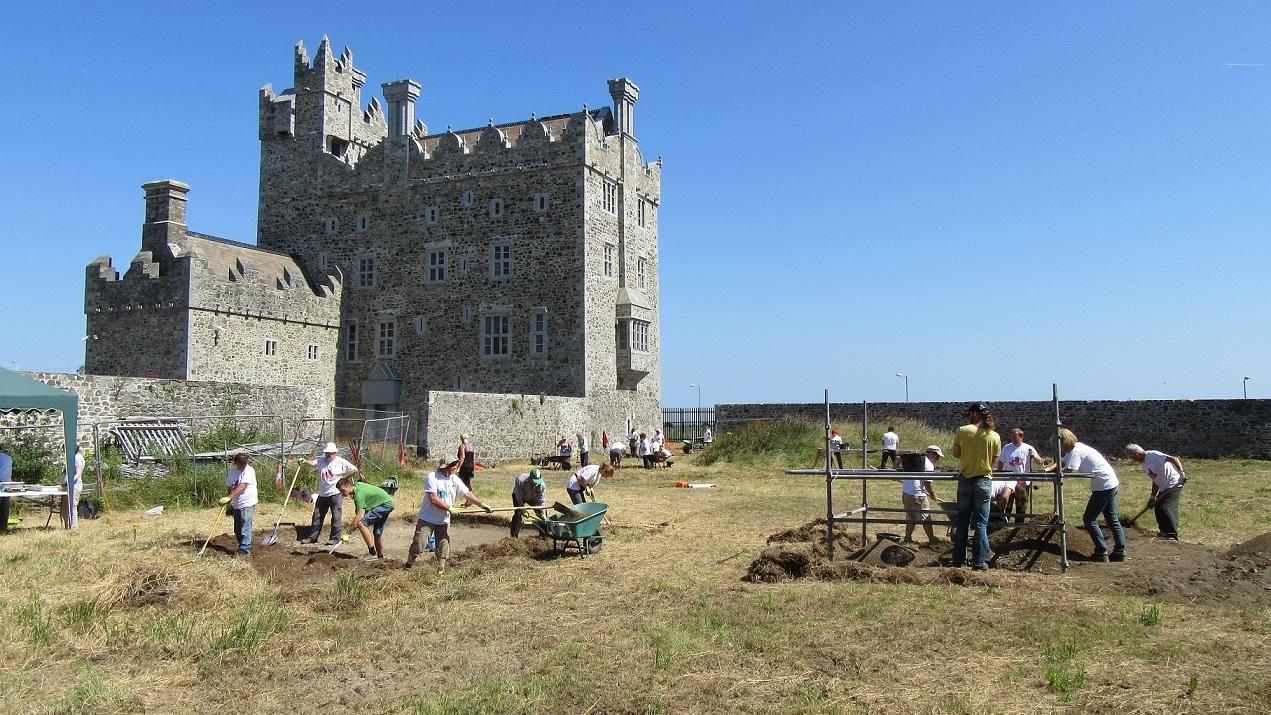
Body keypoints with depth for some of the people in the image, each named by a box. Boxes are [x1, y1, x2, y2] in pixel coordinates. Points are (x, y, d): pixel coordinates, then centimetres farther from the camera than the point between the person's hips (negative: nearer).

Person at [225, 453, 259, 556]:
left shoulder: (249, 471, -13)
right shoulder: (231, 471, 8)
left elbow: (241, 487, -23)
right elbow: (229, 488, 16)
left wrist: (229, 497, -29)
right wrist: (228, 504, 14)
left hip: (247, 504, -7)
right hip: (236, 504, 7)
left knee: (245, 528, -10)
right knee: (237, 530, 13)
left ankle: (245, 549, -7)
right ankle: (242, 547, 26)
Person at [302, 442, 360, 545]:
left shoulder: (341, 462, -3)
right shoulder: (321, 460, 5)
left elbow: (355, 471, -2)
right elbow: (313, 463, -13)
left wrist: (343, 477, -5)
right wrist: (305, 461, -31)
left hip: (335, 494, -4)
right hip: (322, 494, 4)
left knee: (336, 517, -2)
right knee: (317, 516, 10)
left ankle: (335, 538, 5)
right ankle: (312, 537, 19)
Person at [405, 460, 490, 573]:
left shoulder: (455, 480, 1)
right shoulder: (432, 477, -16)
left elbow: (467, 494, 1)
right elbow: (433, 499, -21)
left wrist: (482, 505, -10)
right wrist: (450, 508, -19)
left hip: (444, 521, 5)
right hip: (427, 518, -5)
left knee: (443, 547, 3)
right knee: (418, 546, -3)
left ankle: (441, 570, 14)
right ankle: (408, 567, 14)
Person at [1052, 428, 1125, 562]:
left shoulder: (1076, 451, -20)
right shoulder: (1076, 448, 11)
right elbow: (1061, 464, 14)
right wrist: (1048, 469, -4)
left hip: (1104, 487, -10)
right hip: (1112, 484, 10)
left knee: (1089, 519, -3)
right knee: (1112, 519, 15)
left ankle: (1101, 553, -3)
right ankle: (1120, 552, 20)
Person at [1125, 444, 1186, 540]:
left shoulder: (1153, 455, -17)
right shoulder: (1145, 464, 13)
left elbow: (1173, 459, -27)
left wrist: (1181, 473, -37)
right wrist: (1153, 497, 12)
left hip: (1174, 484, -10)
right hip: (1164, 488, 10)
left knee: (1165, 509, -16)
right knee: (1158, 510, 12)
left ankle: (1172, 535, -7)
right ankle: (1164, 532, 24)